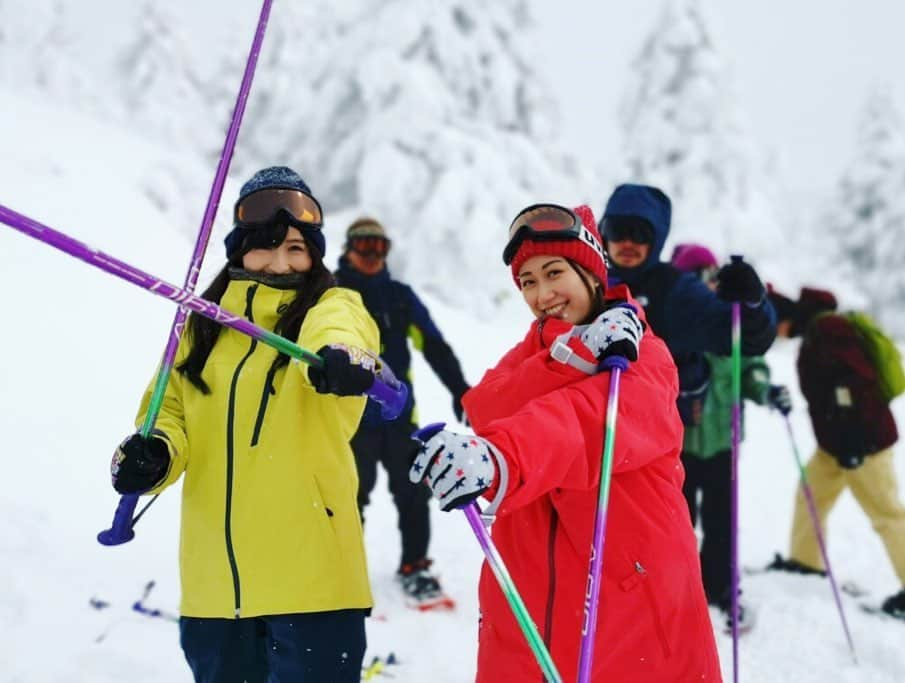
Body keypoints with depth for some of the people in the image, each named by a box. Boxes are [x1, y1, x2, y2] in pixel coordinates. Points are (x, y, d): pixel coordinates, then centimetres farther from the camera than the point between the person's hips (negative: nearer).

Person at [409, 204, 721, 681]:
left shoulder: (645, 357, -4)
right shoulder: (530, 354, 15)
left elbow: (590, 419, -27)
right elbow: (486, 409, -7)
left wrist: (497, 458, -46)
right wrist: (573, 356, -22)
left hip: (636, 598, -4)